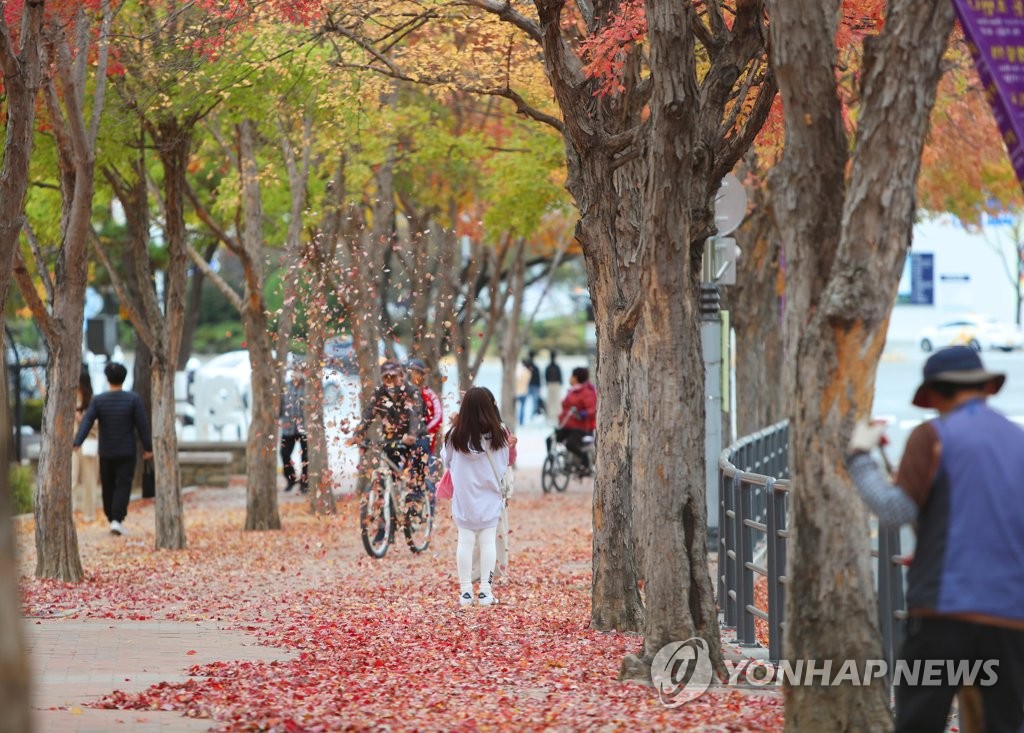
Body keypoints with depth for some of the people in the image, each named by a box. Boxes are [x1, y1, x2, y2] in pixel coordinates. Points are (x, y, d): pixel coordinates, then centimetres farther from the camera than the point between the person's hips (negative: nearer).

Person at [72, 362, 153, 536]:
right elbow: (142, 425, -6)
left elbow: (86, 422, -14)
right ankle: (117, 520, -18)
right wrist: (148, 448, 3)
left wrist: (76, 444, -21)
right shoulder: (133, 399, -8)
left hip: (106, 453, 2)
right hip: (127, 452, -2)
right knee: (123, 486, -3)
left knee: (108, 487, 14)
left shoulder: (98, 400, -4)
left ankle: (112, 519, 23)